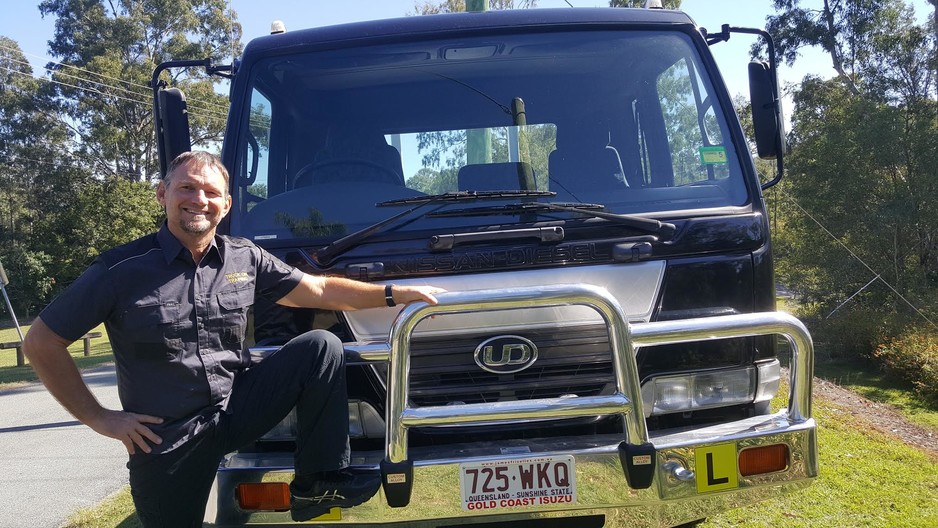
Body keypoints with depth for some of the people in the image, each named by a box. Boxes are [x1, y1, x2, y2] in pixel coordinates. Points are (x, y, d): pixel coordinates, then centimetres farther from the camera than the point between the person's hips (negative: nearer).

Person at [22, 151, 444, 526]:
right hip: (165, 441, -2)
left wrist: (395, 294, 0)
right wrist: (99, 419, -9)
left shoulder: (246, 258, 0)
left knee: (321, 347, -13)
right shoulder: (121, 269, -11)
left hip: (237, 409, 3)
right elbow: (41, 343, -5)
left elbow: (319, 291, 7)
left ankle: (317, 483, -6)